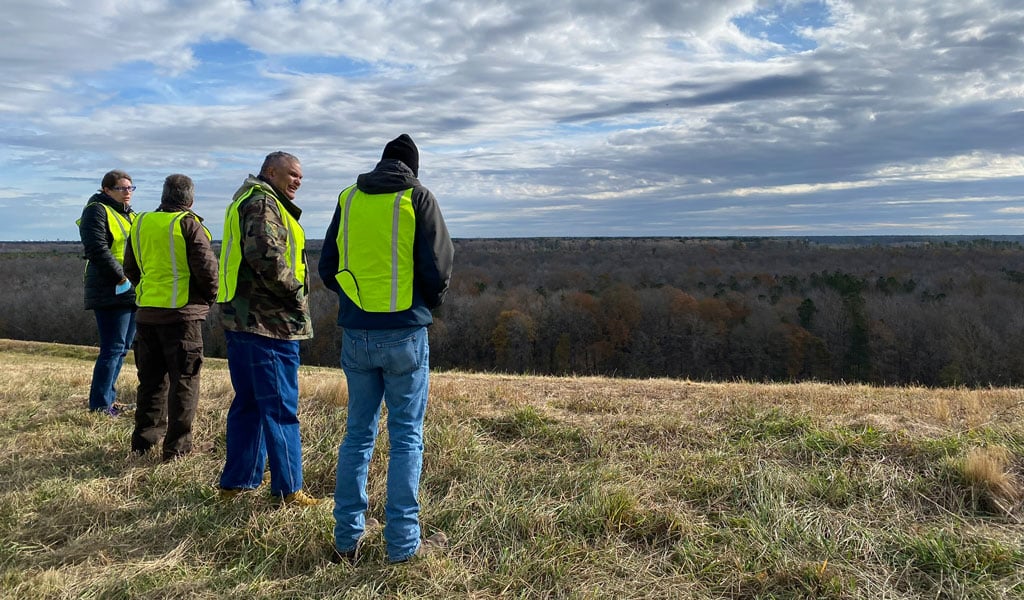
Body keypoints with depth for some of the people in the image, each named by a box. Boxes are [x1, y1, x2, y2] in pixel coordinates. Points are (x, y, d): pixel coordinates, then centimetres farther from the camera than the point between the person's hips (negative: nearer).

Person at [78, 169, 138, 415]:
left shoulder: (130, 215, 21)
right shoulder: (97, 211, -8)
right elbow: (98, 250, -19)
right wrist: (121, 277, -18)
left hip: (132, 293, 9)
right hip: (111, 293, -9)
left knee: (122, 348, 13)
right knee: (113, 349, -9)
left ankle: (108, 398, 23)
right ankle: (99, 405, -3)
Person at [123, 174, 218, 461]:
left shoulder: (140, 223, 9)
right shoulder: (189, 225, -10)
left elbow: (130, 268, 16)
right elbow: (206, 268, -15)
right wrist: (209, 297, 1)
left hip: (146, 312, 6)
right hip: (182, 312, -6)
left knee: (151, 379, 16)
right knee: (184, 381, 2)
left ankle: (143, 440, 22)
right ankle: (177, 445, 4)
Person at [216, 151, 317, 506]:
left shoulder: (248, 200, 23)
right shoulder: (263, 203, -10)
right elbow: (267, 256, -25)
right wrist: (296, 291, -12)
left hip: (242, 317, 10)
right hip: (268, 321, -10)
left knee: (248, 402, 16)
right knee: (280, 407, -4)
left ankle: (236, 481, 23)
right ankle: (288, 489, 4)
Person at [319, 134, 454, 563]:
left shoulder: (349, 198, 8)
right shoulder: (418, 198, -3)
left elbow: (327, 268, 10)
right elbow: (438, 267, -7)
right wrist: (432, 301, 13)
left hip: (356, 334, 4)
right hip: (405, 333, -4)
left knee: (358, 432, 13)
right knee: (406, 437, 4)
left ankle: (347, 537, 19)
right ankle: (403, 544, 9)